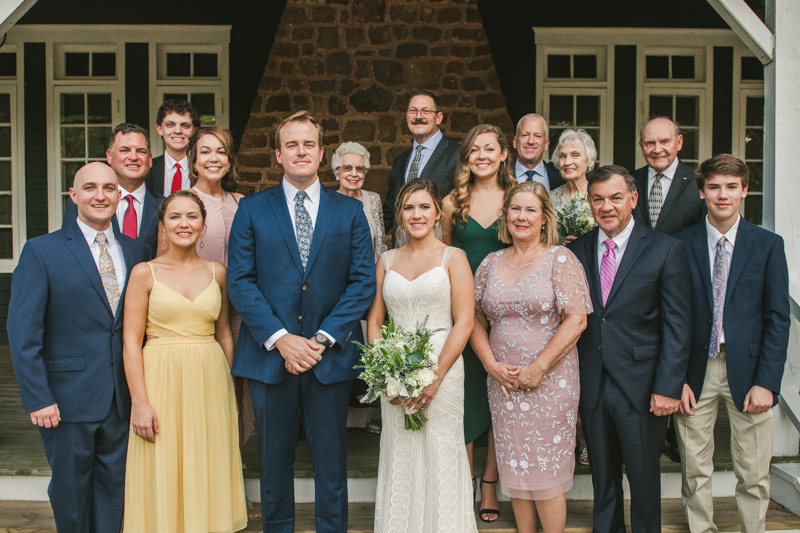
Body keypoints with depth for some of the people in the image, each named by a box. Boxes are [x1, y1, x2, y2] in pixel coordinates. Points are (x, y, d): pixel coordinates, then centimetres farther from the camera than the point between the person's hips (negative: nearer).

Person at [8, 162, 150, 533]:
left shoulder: (137, 252, 7)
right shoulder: (42, 251, -4)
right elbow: (23, 331, -8)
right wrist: (38, 398, -13)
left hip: (121, 398, 3)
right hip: (68, 397, -3)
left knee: (114, 487, 12)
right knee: (70, 489, 11)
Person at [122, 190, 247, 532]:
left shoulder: (216, 272, 7)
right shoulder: (144, 273, -1)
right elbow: (131, 341, -5)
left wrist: (229, 391, 9)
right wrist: (140, 402, -11)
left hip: (210, 383, 3)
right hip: (161, 381, -2)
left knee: (209, 473, 8)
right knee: (163, 476, 4)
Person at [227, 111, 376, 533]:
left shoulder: (350, 211, 6)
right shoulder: (252, 209, 5)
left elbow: (363, 281, 0)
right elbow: (240, 281, -2)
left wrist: (323, 338, -11)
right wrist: (279, 338, -13)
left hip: (331, 355, 0)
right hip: (269, 355, 0)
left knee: (331, 460, 9)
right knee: (274, 459, 12)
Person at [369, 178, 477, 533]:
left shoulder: (453, 258, 0)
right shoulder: (387, 261, 11)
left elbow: (464, 322, -7)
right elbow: (374, 320, 10)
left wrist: (435, 377, -14)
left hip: (442, 368, -3)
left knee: (440, 457, 2)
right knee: (399, 460, 8)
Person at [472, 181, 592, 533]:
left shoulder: (560, 260, -3)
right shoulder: (491, 264, 8)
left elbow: (576, 320, -11)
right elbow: (476, 321, 9)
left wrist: (539, 368, -15)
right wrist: (491, 364, -6)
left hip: (550, 381, -4)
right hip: (504, 383, 4)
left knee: (546, 472, 1)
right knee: (514, 468, 10)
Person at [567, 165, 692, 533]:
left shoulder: (666, 250, -5)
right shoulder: (576, 251, 5)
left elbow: (678, 326, -7)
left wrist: (668, 388, -12)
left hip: (641, 389, -3)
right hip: (592, 388, 3)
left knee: (644, 477, 10)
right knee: (602, 475, 16)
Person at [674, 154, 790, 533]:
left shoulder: (768, 245, 2)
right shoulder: (682, 244, 1)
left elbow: (778, 319, 0)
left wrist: (767, 382, -8)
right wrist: (677, 379, -5)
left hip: (747, 371, 0)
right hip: (696, 370, 0)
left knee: (754, 475, 6)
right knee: (694, 472, 9)